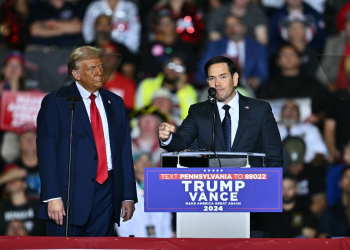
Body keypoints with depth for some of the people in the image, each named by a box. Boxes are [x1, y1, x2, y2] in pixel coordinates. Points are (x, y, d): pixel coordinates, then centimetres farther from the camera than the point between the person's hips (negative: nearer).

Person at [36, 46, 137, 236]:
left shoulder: (115, 103, 16)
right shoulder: (55, 102, 1)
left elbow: (124, 151, 15)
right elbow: (46, 150, -6)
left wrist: (128, 196, 9)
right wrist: (52, 197, -15)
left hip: (106, 192, 4)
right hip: (69, 192, -4)